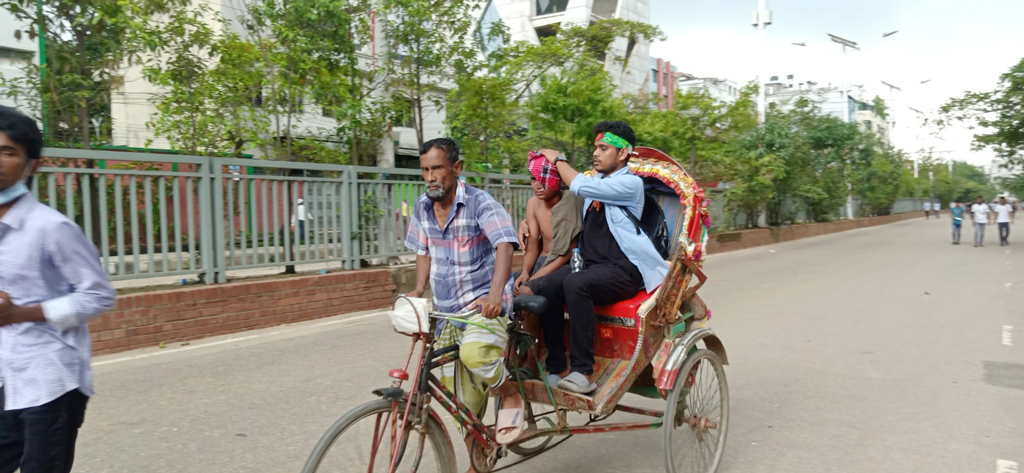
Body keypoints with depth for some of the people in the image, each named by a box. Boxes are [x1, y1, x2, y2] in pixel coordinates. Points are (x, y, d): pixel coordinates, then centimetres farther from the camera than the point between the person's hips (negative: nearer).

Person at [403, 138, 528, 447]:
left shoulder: (479, 202, -13)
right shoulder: (422, 207, 5)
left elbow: (505, 244, -26)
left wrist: (495, 291, -41)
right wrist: (418, 289, 2)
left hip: (484, 302, -6)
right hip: (447, 310, 6)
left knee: (474, 352, -36)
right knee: (461, 400, 9)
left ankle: (511, 396, -5)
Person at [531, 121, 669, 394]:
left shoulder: (630, 183, -3)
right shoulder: (596, 181, 22)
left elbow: (580, 186, -15)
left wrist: (558, 160, 2)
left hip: (623, 269, -7)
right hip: (591, 265, 7)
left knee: (575, 284, -35)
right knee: (546, 287, -22)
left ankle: (583, 373, -30)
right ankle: (556, 369, -17)